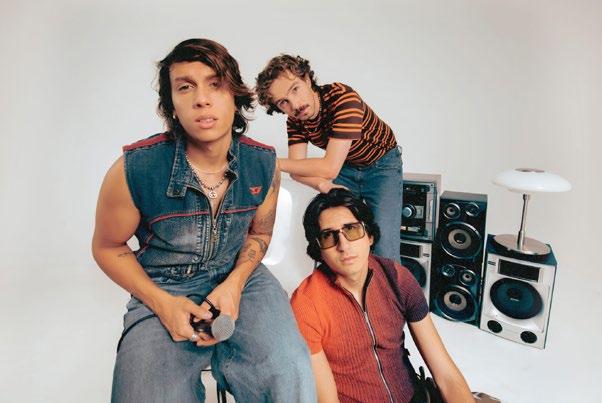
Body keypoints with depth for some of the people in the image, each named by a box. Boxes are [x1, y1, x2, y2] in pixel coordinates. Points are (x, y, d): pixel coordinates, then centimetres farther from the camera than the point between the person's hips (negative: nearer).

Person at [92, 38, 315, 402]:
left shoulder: (264, 164, -10)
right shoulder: (134, 169, -18)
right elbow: (108, 247, -1)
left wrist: (235, 283, -11)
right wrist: (163, 303, -13)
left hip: (240, 278, 2)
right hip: (162, 290, 0)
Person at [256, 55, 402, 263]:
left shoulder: (342, 96, -33)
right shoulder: (295, 120, -12)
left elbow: (330, 168, -37)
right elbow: (298, 169, -16)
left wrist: (275, 162, -30)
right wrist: (324, 185, -37)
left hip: (381, 165, -5)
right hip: (346, 168, 5)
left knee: (384, 250, -16)